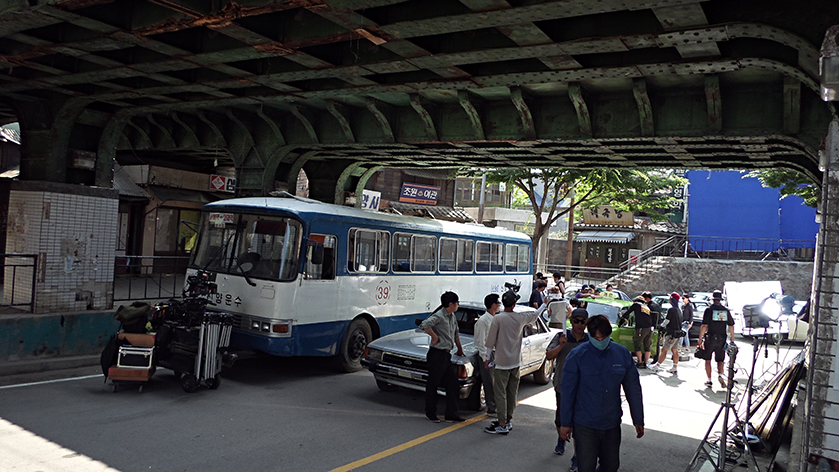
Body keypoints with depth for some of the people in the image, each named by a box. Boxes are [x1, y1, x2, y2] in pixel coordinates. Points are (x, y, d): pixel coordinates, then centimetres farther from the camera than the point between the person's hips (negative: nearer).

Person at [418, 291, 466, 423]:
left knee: (453, 383, 7)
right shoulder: (439, 316, -16)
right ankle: (430, 413, 14)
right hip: (437, 354, -9)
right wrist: (435, 337, -20)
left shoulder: (452, 317, 13)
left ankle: (451, 414, 13)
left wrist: (460, 348, 30)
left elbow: (456, 333, 27)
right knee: (432, 384, 3)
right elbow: (424, 325, -31)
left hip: (447, 355, 9)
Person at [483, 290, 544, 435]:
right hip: (516, 362, 5)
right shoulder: (521, 317, 0)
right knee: (512, 393, 14)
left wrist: (488, 357, 3)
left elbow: (491, 341, -9)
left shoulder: (498, 318, -13)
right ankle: (508, 420, 23)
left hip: (502, 363, -5)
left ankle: (502, 425, -3)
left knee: (500, 394, -3)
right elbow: (535, 314, 21)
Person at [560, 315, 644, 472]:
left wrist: (638, 420, 11)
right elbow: (567, 392, -6)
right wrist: (565, 423, -4)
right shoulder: (577, 356, -11)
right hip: (584, 425, -3)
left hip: (612, 424, 3)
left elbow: (633, 389, 7)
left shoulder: (622, 354, -2)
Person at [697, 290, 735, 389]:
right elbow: (731, 327, 6)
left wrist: (700, 340, -6)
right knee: (720, 360, 13)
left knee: (708, 360, 10)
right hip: (721, 340, 3)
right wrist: (732, 341, 12)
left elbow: (704, 326, -11)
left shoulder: (709, 310, -6)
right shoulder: (726, 311, 5)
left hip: (710, 339, -3)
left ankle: (709, 380, 9)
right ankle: (721, 374, -14)